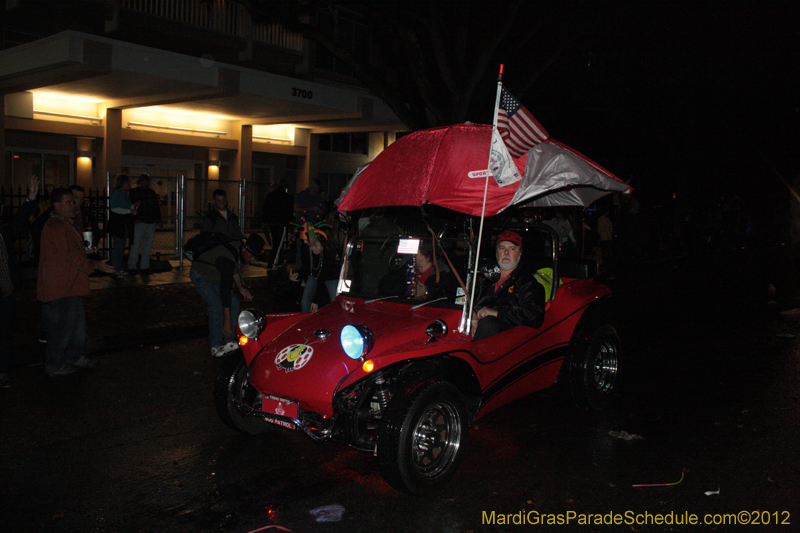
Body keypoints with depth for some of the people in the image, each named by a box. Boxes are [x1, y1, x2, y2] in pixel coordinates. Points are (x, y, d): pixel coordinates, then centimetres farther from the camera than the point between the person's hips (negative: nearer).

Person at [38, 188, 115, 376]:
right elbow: (71, 255, -21)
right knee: (62, 325, -3)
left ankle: (76, 356, 31)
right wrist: (95, 265, -21)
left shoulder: (65, 225, 18)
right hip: (60, 288, -11)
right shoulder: (55, 226, -17)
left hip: (70, 285, 11)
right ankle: (54, 365, 9)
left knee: (78, 319, 18)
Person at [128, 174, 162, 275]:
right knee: (136, 245, -6)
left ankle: (145, 266, 15)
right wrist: (134, 219, -12)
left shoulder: (152, 193, 17)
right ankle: (131, 267, 2)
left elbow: (156, 206, 21)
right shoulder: (134, 192, 1)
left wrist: (157, 218, 10)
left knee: (148, 245, 7)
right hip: (139, 222, -5)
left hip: (151, 223, 5)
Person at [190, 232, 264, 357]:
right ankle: (216, 346, -15)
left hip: (216, 275, 9)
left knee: (234, 302, -2)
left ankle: (230, 341, 3)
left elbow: (234, 270, 13)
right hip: (200, 276, -9)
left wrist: (241, 288, 6)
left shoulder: (238, 248, -11)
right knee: (217, 306, -25)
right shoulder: (227, 259, -38)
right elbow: (225, 289, -39)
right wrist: (227, 322, -39)